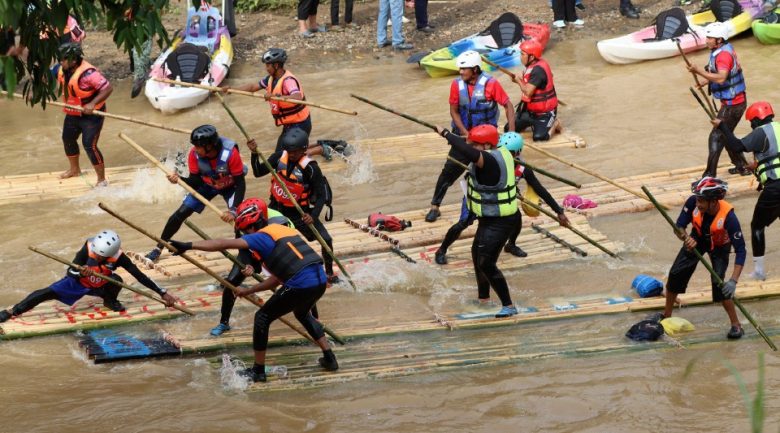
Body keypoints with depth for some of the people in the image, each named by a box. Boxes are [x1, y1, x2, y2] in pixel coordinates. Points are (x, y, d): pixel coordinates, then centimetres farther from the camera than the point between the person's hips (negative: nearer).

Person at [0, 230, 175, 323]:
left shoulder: (118, 257, -30)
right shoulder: (88, 248, -32)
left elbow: (140, 276, -27)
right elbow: (70, 272, -26)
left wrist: (162, 293, -31)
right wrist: (81, 272, -50)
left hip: (101, 287, 1)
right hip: (79, 282, -1)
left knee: (117, 279, -30)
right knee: (49, 292, -21)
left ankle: (110, 301, 4)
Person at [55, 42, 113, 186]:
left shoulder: (88, 73, -32)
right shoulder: (63, 70, -8)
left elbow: (108, 88, -33)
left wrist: (92, 104, -39)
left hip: (91, 114, -9)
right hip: (73, 113, 9)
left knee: (89, 145, -14)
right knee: (68, 139, 24)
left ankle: (102, 180, -1)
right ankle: (74, 169, 50)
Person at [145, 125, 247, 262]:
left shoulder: (230, 153, -38)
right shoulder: (195, 153, -28)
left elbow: (240, 183, -32)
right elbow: (195, 181, -18)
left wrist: (233, 210, -42)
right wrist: (179, 179, -39)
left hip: (230, 186, -3)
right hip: (207, 185, 3)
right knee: (181, 213, -5)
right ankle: (158, 250, 8)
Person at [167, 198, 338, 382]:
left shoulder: (262, 236, 0)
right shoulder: (283, 230, 25)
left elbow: (225, 244, -11)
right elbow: (277, 279, 28)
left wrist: (188, 246, -14)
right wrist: (249, 291, 33)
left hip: (300, 285, -8)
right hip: (320, 281, 8)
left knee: (262, 317, 9)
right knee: (302, 314, 37)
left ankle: (258, 371, 15)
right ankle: (329, 358, 37)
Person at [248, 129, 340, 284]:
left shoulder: (310, 168, -23)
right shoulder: (280, 157, -12)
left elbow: (321, 195, -20)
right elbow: (258, 172, -6)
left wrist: (313, 215, -34)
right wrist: (254, 154, -22)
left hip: (300, 212, -3)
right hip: (277, 208, 3)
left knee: (326, 240, -10)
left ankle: (329, 272, 13)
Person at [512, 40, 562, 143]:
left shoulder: (538, 70, -27)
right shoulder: (533, 66, 3)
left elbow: (528, 92, -29)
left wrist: (519, 80, -14)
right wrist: (522, 80, -3)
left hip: (544, 112, -9)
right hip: (531, 109, 9)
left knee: (539, 137, -22)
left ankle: (554, 124, 7)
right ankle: (534, 122, 24)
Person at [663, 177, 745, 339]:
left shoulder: (728, 216, -40)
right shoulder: (693, 203, -32)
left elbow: (740, 250, -38)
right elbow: (678, 227, -18)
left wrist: (733, 281, -46)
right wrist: (686, 238, -43)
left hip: (719, 245, -4)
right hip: (697, 239, 4)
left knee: (719, 282, -19)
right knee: (676, 274, 1)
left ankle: (736, 325, -5)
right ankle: (666, 316, 22)